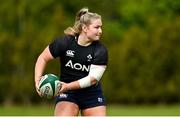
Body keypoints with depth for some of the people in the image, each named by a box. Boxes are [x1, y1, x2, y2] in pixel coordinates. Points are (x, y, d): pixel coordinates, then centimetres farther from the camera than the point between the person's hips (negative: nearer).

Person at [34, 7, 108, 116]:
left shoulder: (100, 51, -12)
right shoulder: (64, 42, -12)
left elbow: (93, 78, -19)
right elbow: (43, 58, -1)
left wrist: (69, 86, -29)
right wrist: (38, 80, -15)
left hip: (92, 95, 2)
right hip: (67, 95, -2)